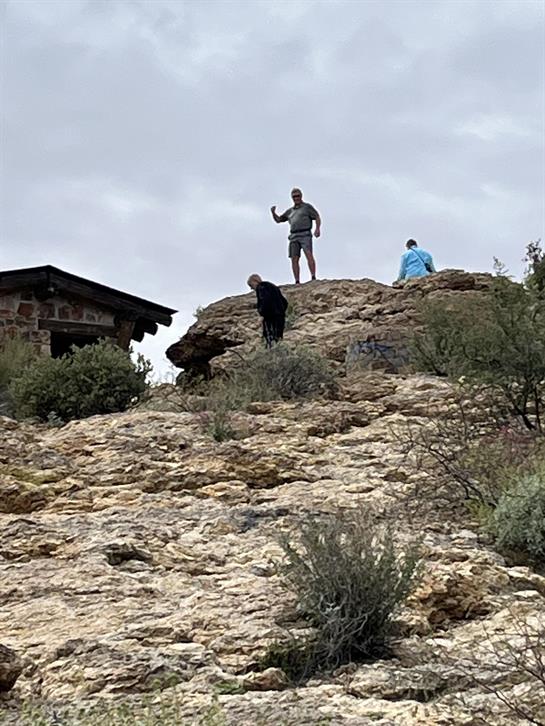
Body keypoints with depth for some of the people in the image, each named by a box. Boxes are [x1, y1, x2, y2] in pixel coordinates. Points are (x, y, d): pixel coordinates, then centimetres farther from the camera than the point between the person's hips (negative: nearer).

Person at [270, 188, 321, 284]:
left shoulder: (307, 207, 9)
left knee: (309, 255, -22)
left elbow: (317, 218, 0)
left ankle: (313, 278, -30)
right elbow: (278, 220, 29)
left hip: (305, 235, -5)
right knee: (294, 259, -7)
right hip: (294, 237, 5)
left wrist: (318, 228, -19)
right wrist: (273, 212, 8)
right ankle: (297, 282, -10)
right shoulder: (290, 211, 25)